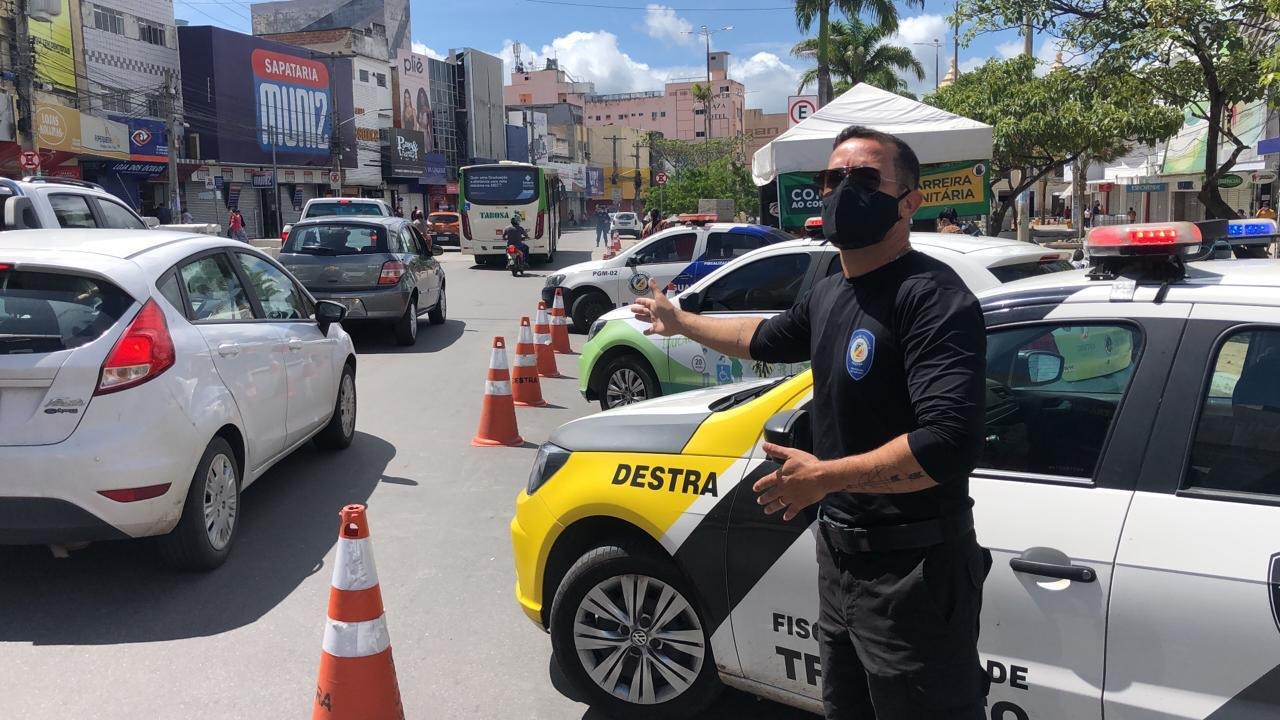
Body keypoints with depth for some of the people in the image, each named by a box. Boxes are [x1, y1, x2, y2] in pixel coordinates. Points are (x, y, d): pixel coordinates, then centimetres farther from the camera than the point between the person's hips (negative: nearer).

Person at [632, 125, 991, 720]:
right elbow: (767, 339, 29)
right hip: (840, 556, 9)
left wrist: (824, 476, -26)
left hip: (915, 571, -9)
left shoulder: (932, 297, -22)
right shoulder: (828, 296, 8)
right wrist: (678, 321, 38)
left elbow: (951, 442, -33)